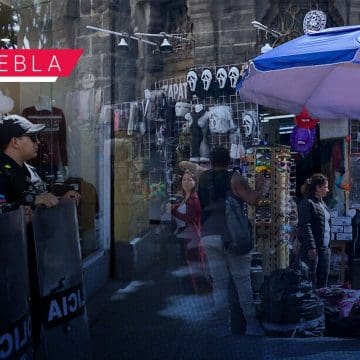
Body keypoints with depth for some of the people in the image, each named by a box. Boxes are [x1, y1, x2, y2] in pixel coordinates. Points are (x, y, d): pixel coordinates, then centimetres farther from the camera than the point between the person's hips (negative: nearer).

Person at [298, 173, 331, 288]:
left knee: (323, 281, 11)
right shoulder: (307, 203, -11)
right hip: (313, 249, -9)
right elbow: (305, 226, -17)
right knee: (312, 282, -4)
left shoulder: (322, 203, 17)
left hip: (324, 249, 9)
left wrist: (328, 245, 17)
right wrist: (311, 247, -21)